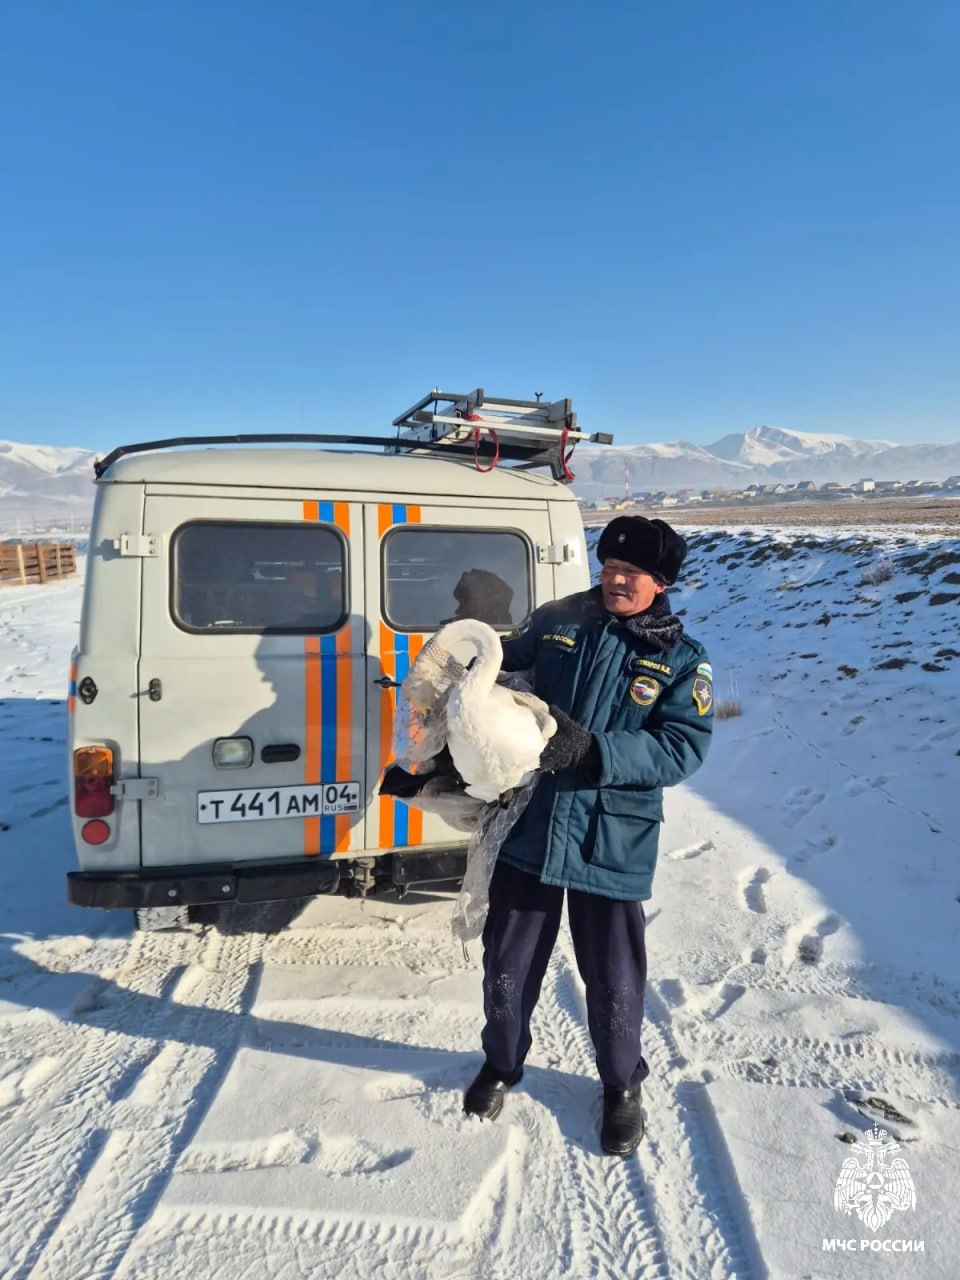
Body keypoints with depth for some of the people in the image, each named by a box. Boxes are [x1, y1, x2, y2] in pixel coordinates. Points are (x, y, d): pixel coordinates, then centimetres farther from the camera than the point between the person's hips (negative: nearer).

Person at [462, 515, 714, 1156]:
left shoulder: (682, 660, -4)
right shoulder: (555, 623, 1)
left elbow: (682, 749, -14)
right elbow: (498, 676, 12)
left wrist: (592, 750, -26)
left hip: (612, 841, -2)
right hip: (528, 827, 2)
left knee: (614, 978, 12)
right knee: (508, 963, 17)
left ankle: (622, 1087, 41)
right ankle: (502, 1063, 45)